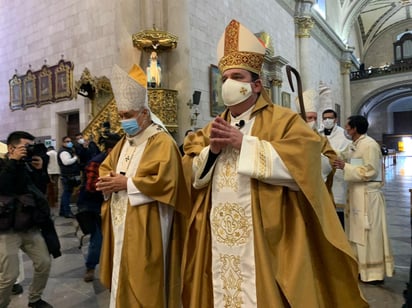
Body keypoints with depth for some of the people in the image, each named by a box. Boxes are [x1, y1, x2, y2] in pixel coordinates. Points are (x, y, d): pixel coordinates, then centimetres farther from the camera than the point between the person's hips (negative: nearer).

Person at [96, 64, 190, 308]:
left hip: (146, 227, -8)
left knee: (143, 283, 2)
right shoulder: (124, 143, 14)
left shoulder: (162, 142, -13)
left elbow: (165, 181, -23)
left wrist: (127, 183, -17)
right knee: (123, 277, 18)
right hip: (121, 224, 8)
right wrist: (108, 181, -5)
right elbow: (105, 168, 18)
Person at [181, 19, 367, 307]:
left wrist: (244, 143, -17)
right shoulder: (214, 127, 13)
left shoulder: (282, 119, -3)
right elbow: (192, 174, 10)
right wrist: (212, 150, -10)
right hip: (218, 236, 6)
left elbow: (303, 162, -20)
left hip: (263, 237, -5)